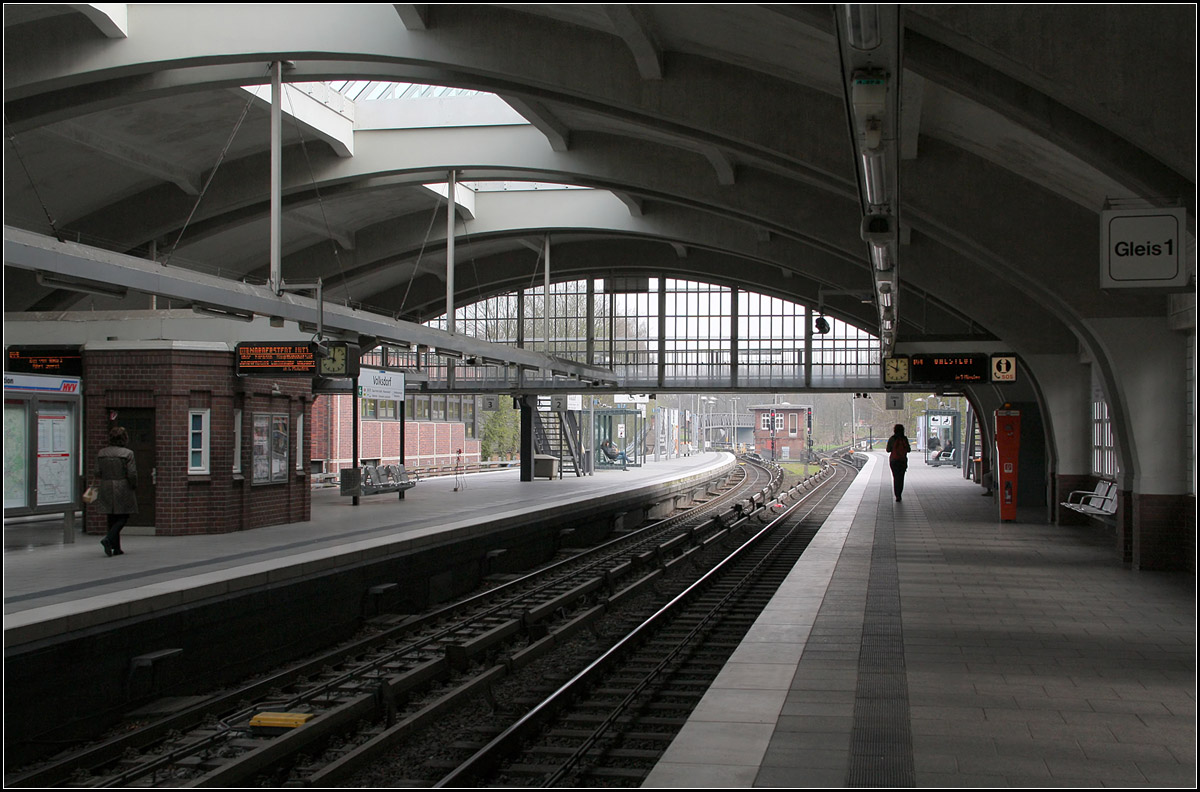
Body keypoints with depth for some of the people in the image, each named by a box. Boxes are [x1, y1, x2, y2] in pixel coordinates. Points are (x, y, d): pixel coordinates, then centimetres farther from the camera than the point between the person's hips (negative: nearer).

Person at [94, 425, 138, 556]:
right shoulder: (127, 453, -11)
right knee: (123, 517, 4)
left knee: (112, 518, 11)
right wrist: (134, 486, 4)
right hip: (123, 489, -5)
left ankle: (116, 548, 12)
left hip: (106, 490, 5)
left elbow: (98, 473, 3)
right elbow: (132, 474, -13)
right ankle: (108, 539, -17)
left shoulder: (101, 453, 3)